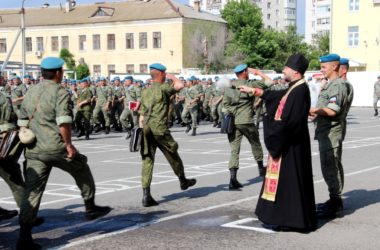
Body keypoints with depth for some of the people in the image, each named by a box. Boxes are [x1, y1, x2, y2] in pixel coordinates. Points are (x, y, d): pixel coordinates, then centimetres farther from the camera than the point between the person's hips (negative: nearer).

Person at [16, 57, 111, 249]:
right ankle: (90, 208, 32)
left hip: (33, 151, 6)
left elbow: (22, 122, 18)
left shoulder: (31, 92, 16)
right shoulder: (60, 92, -7)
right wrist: (68, 143, -13)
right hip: (56, 148, -6)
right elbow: (63, 121, -20)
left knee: (32, 190, 3)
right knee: (82, 171, 20)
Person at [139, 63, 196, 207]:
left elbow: (141, 117, 15)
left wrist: (142, 132, 18)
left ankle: (146, 195, -5)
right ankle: (183, 181, 35)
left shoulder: (145, 92, 16)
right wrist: (172, 77, 6)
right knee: (173, 156, 15)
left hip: (146, 130, 6)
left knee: (147, 160, 1)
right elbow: (180, 85, -13)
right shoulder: (163, 88, -4)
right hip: (160, 129, -6)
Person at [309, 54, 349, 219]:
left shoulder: (337, 85, -15)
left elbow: (332, 111, -24)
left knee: (330, 168, -8)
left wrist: (314, 110, -14)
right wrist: (316, 113, 10)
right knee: (333, 167, 17)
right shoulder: (330, 85, 18)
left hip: (331, 133, -11)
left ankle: (335, 207, -3)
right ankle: (335, 201, 27)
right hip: (327, 133, 11)